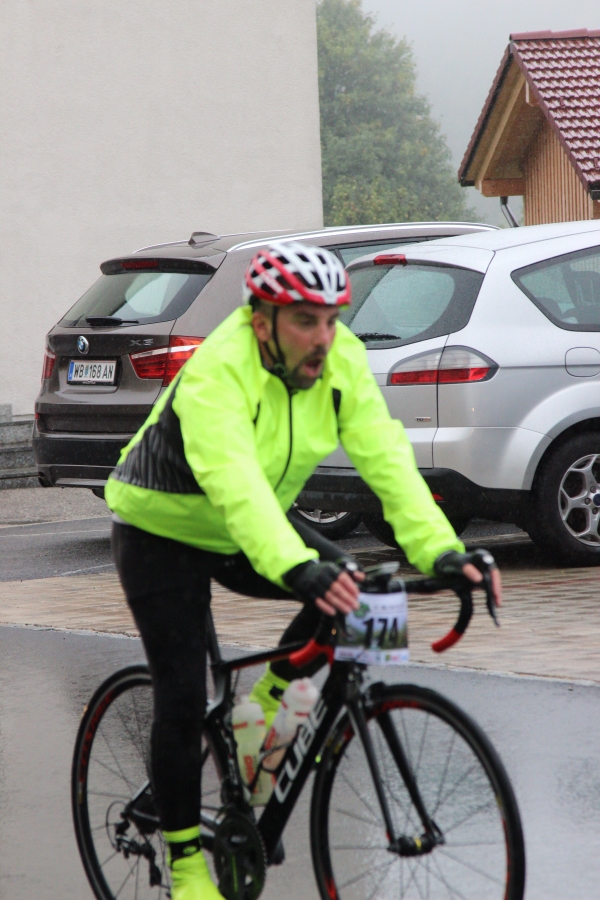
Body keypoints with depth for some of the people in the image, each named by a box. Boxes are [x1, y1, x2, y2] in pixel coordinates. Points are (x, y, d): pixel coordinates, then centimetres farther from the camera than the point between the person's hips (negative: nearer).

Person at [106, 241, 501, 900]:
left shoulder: (341, 359, -17)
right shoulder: (215, 374, -34)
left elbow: (385, 456, -24)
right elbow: (235, 484, -48)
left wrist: (440, 549, -38)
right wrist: (298, 567, -62)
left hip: (252, 528, 6)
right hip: (163, 532, -5)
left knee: (350, 588, -18)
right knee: (182, 697, -9)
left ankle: (269, 700, 5)